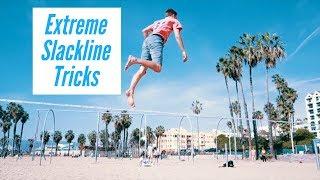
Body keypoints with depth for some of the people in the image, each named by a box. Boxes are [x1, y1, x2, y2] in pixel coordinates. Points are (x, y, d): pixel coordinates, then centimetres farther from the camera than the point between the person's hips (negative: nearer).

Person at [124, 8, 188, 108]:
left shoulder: (158, 21, 39)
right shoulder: (174, 21, 22)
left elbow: (144, 31, 33)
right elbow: (177, 36, 4)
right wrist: (183, 51, -3)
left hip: (147, 40, 7)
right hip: (157, 40, -6)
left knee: (142, 70, -9)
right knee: (157, 68, -23)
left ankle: (130, 91, -27)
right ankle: (135, 60, -40)